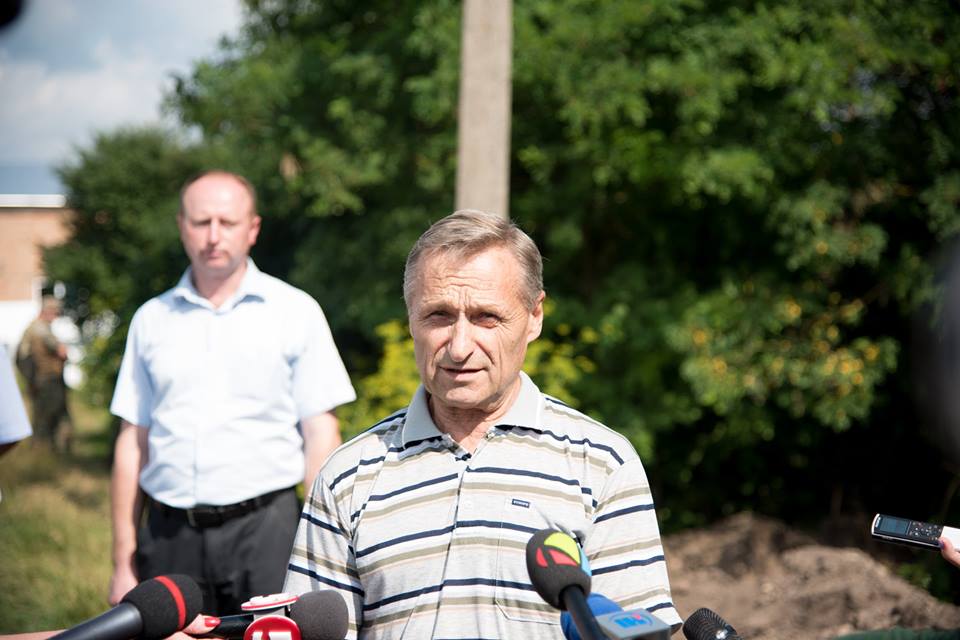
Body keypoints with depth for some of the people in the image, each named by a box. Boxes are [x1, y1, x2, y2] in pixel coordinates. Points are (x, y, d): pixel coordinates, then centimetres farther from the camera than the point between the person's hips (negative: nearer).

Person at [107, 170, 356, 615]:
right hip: (169, 535, 2)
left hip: (263, 529, -2)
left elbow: (321, 435, 2)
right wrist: (124, 561, 8)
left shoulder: (296, 312, 4)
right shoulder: (152, 319, 11)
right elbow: (133, 441, 12)